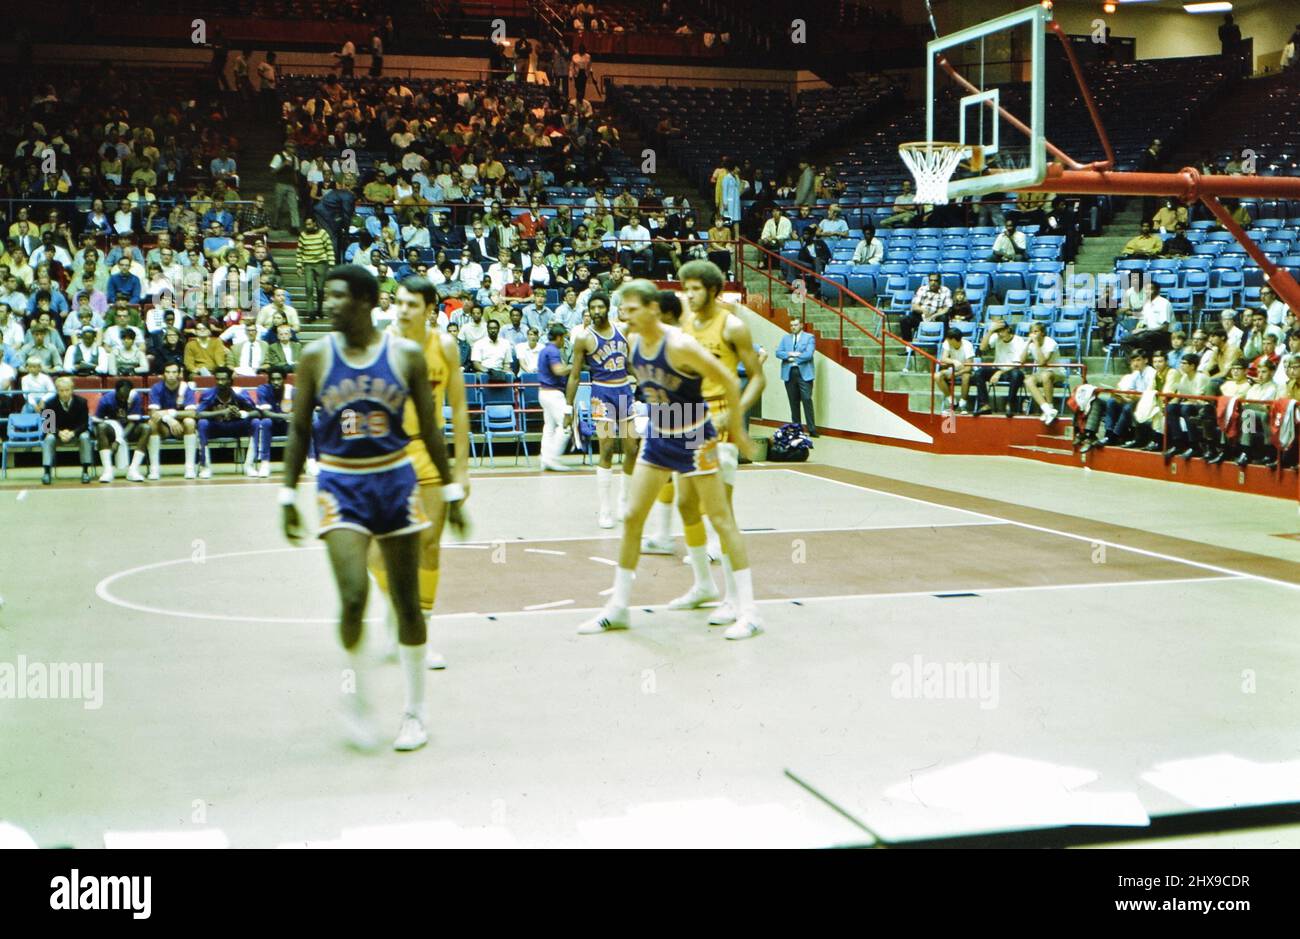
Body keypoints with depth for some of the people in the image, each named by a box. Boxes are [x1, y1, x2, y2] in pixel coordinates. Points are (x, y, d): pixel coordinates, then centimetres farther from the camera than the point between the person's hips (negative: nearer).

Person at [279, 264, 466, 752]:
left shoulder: (406, 354, -3)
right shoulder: (315, 356, -2)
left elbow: (429, 426, 4)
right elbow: (299, 428, 5)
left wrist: (451, 490, 3)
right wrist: (288, 494, 2)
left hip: (395, 481, 1)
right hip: (340, 485, -1)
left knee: (408, 600, 6)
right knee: (353, 595, -17)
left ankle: (415, 711, 20)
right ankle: (355, 698, 8)